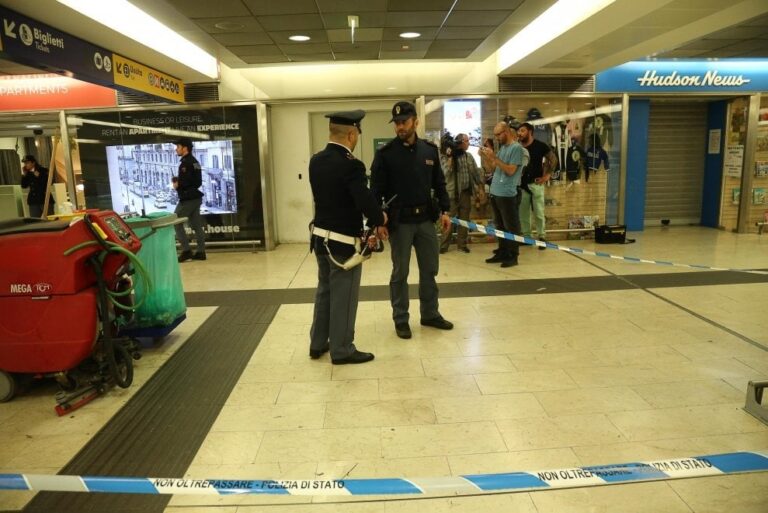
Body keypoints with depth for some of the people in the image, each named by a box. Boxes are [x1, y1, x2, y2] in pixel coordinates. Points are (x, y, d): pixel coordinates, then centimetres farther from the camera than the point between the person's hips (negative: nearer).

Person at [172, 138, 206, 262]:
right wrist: (178, 180, 9)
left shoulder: (186, 163, -15)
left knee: (176, 223, -2)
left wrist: (178, 185, -12)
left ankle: (186, 251, -3)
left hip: (188, 199, -10)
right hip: (195, 197, 10)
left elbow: (193, 181, -25)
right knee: (196, 225, 8)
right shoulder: (193, 161, 17)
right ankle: (200, 252, 9)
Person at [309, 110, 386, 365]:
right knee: (343, 297, 5)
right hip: (344, 242, -8)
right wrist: (380, 218, -5)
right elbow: (366, 203, -26)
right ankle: (342, 350, 18)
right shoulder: (351, 165, -21)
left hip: (320, 236, 8)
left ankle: (318, 343, 31)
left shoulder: (316, 161, 4)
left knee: (324, 291, 20)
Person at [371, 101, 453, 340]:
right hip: (399, 221, -4)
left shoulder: (429, 150, 6)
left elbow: (439, 184, 12)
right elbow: (377, 190, -7)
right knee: (400, 273, 5)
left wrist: (444, 210, 4)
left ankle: (430, 314, 27)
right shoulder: (385, 153, -6)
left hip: (426, 219, 4)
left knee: (430, 269, 12)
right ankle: (401, 319, 18)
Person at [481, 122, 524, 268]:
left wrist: (494, 157, -18)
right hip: (496, 192, 9)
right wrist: (487, 156, 1)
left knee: (510, 227, -1)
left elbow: (510, 170, -18)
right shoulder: (502, 147, 14)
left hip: (507, 194, -8)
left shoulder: (516, 148, -11)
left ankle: (513, 256, 6)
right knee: (500, 226, 14)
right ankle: (502, 253, 23)